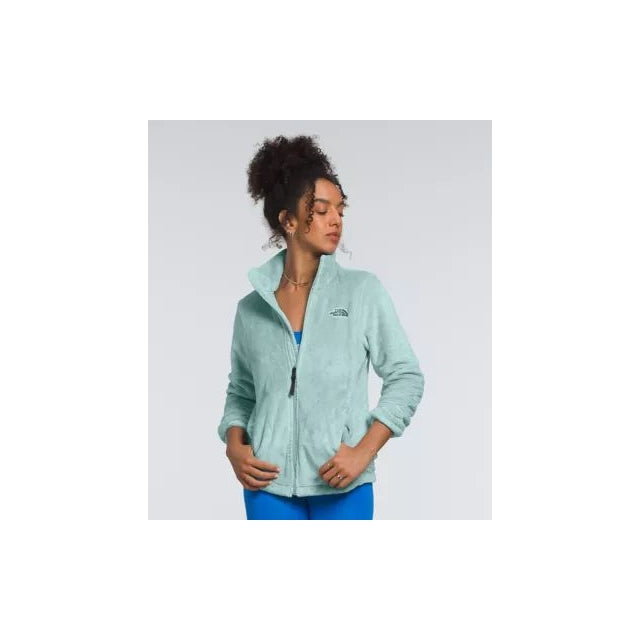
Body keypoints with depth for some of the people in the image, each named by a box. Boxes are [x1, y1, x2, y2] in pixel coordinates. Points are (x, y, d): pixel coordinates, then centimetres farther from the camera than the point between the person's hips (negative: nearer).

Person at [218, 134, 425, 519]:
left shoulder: (363, 291, 0)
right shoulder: (251, 309, 6)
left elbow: (407, 377, 1)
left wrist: (364, 450, -8)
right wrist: (234, 445, -3)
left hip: (343, 486, -1)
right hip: (269, 484, 2)